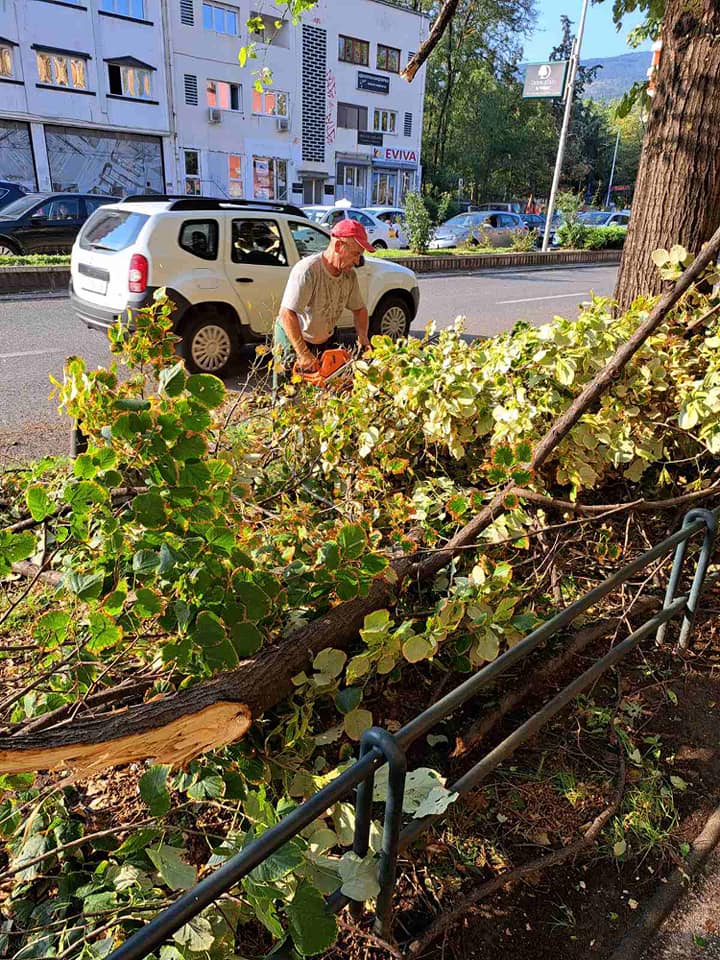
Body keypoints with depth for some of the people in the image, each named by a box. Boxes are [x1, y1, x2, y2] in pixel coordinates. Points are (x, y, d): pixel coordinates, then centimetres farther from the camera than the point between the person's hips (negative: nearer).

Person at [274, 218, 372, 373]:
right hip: (292, 339, -7)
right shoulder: (308, 270, -29)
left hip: (325, 340, 7)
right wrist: (303, 355, -36)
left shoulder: (349, 275, -6)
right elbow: (287, 314, -35)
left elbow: (359, 309, 9)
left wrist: (363, 338, -10)